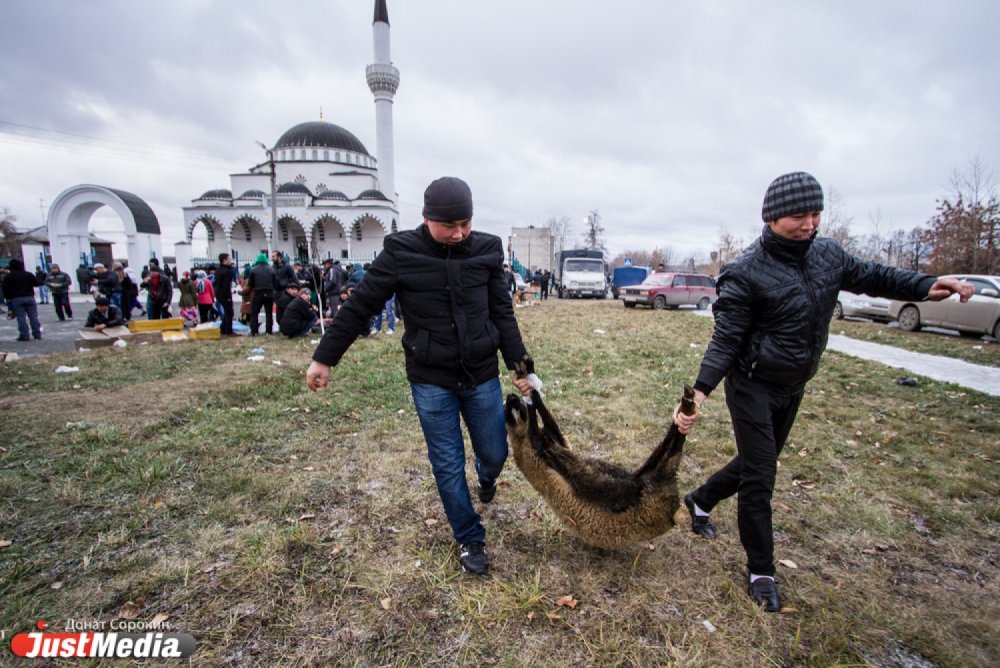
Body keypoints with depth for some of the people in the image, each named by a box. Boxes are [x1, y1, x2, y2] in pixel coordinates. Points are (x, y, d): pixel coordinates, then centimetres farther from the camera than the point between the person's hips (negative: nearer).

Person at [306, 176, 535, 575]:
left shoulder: (486, 250, -4)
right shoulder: (401, 253, -10)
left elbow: (502, 313, 4)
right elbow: (359, 307, -3)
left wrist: (519, 364, 3)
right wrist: (324, 358, 2)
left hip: (482, 374, 2)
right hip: (430, 380, -2)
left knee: (495, 453, 13)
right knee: (448, 465, 7)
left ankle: (487, 476, 52)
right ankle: (470, 539, 31)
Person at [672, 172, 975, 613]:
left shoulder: (827, 254, 1)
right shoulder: (747, 273, -20)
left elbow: (870, 276, 18)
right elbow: (726, 340, -21)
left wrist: (924, 286, 0)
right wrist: (701, 389, -31)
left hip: (792, 387, 8)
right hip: (752, 386, -7)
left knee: (758, 463, 19)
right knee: (760, 476, -3)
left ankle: (700, 501, 42)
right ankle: (761, 571, 15)